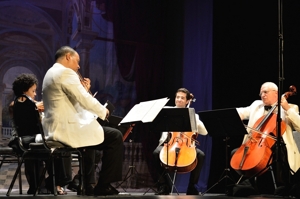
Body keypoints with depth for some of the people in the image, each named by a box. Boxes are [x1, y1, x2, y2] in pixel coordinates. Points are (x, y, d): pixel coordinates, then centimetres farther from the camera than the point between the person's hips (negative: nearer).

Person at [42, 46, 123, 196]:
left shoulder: (50, 73, 20)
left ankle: (88, 185, 33)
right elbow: (85, 101, -17)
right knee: (115, 137, -6)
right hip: (66, 128, -11)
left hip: (53, 129, 11)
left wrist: (84, 90, 13)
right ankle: (103, 185, -1)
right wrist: (103, 111, -1)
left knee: (91, 132, 36)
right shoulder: (66, 73, -12)